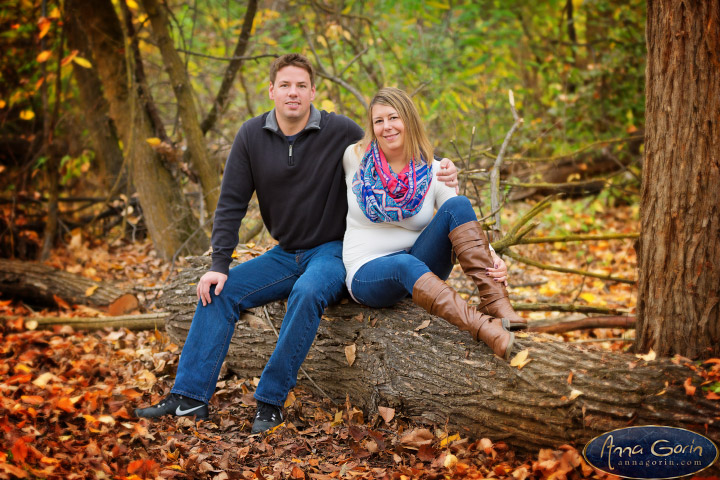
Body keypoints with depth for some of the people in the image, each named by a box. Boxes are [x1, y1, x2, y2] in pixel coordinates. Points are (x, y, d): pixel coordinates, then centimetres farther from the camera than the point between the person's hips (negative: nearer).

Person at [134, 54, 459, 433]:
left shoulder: (341, 132, -10)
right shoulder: (252, 135, -1)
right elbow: (231, 203, 0)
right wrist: (219, 265, -8)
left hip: (332, 251, -4)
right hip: (284, 255, 5)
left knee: (307, 293, -35)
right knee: (219, 292, -12)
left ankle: (270, 401, -25)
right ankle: (190, 396, -8)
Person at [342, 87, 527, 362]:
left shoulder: (434, 172, 1)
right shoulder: (354, 158, 0)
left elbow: (466, 227, -4)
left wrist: (493, 259, -22)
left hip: (422, 265, 2)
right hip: (367, 274, -2)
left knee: (458, 205, -22)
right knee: (405, 265, -40)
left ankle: (496, 303, -34)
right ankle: (485, 329, -59)